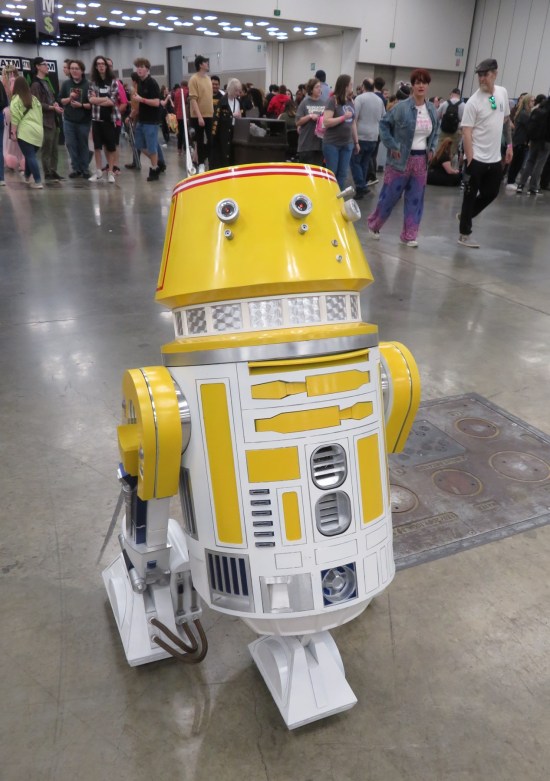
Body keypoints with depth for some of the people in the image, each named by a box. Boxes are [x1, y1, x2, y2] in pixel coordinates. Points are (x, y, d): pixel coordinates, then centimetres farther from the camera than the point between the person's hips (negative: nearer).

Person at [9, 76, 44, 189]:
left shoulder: (16, 99, -3)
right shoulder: (34, 98, 16)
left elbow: (15, 118, -9)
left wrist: (13, 132, -5)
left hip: (25, 132, -6)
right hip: (37, 131, 6)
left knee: (30, 156, -6)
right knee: (31, 155, 17)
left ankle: (38, 182, -12)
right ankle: (27, 177, 30)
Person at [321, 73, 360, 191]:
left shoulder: (350, 101, 11)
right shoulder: (332, 100, -8)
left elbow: (353, 123, 17)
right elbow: (326, 122, -16)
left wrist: (356, 141, 17)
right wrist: (344, 117, -19)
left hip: (347, 144, 6)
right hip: (332, 144, -6)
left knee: (342, 174, 8)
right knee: (331, 173, 1)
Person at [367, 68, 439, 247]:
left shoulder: (432, 109, 7)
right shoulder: (402, 107, -10)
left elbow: (436, 130, 22)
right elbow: (384, 124, -6)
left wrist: (432, 149, 9)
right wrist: (392, 146, -11)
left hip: (421, 160, 5)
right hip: (402, 159, -5)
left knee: (415, 198, 6)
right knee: (390, 195, 2)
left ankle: (409, 236, 14)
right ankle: (374, 225, 22)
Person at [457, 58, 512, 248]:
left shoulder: (503, 93, 5)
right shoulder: (474, 101, -12)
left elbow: (506, 120, 17)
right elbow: (466, 132, -15)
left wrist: (509, 144, 13)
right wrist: (470, 160, -21)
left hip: (495, 158, 6)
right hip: (477, 158, -6)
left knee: (491, 194, 14)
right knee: (471, 195, 2)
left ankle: (464, 215, 33)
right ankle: (464, 234, 11)